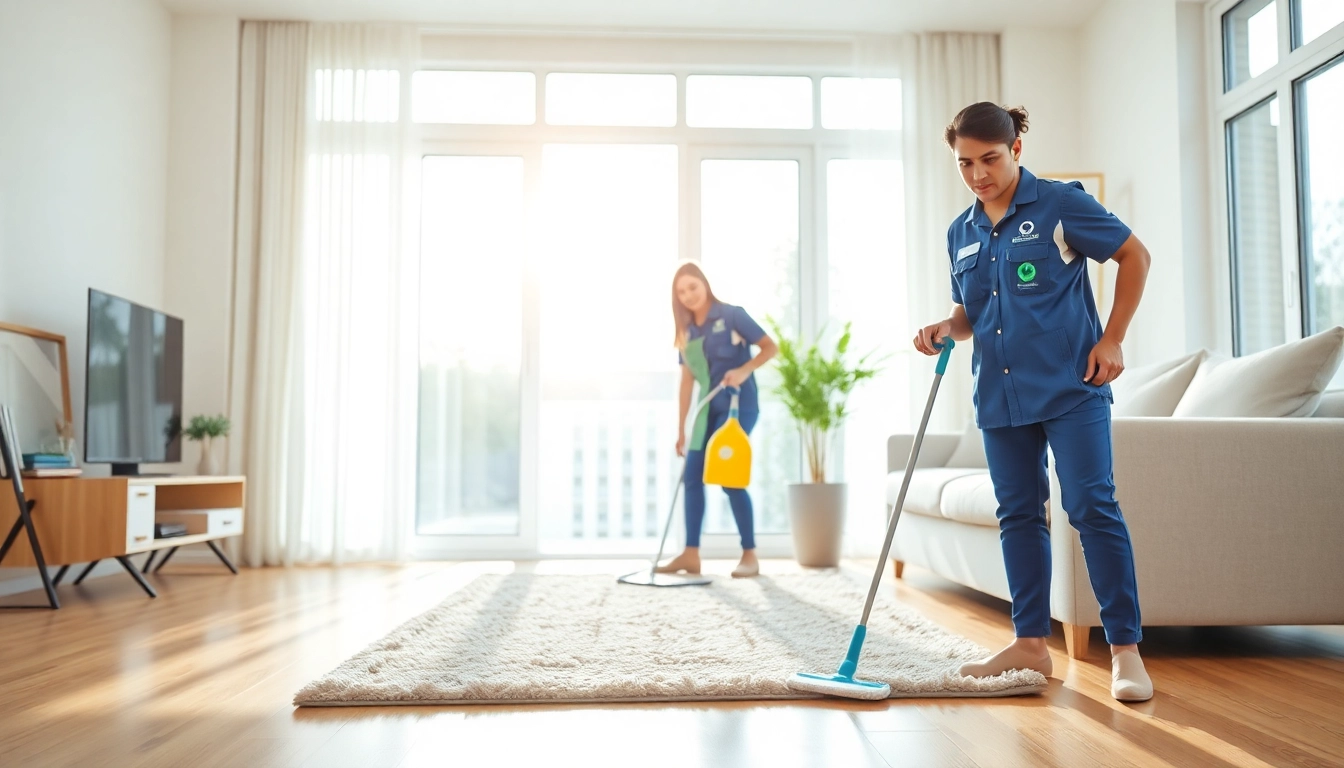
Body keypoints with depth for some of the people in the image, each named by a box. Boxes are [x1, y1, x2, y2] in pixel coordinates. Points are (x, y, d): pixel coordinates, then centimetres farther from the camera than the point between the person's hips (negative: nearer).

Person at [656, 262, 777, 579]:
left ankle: (750, 554, 2)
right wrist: (681, 427, 9)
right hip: (708, 408, 7)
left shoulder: (731, 315, -7)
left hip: (738, 406, -7)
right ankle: (691, 554, 9)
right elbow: (687, 379, 11)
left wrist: (743, 370, -25)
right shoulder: (686, 331, 10)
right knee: (693, 476, 2)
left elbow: (771, 347, -9)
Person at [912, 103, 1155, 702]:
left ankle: (1125, 648, 1)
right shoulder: (961, 233, 11)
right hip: (999, 394, 6)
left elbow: (1134, 255, 0)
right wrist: (946, 329, -2)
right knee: (1018, 514, 9)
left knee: (1092, 506, -8)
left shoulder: (1060, 203, -5)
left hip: (1070, 387, -6)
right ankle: (1030, 643, 19)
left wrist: (1112, 339, -6)